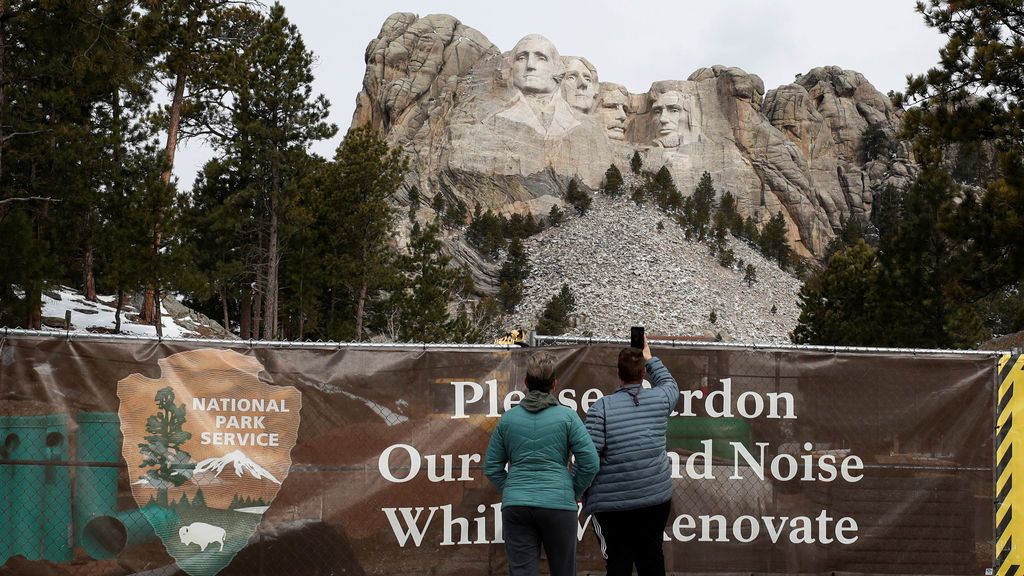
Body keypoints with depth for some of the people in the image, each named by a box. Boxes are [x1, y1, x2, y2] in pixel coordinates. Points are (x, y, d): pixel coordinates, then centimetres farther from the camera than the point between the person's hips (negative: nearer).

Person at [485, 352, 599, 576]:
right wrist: (573, 493, 8)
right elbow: (590, 463, -5)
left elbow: (491, 467, 9)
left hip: (515, 506, 2)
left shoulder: (508, 419, 5)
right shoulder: (567, 417, -2)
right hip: (558, 505, -2)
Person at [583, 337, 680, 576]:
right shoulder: (659, 400, 2)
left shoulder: (602, 407, -8)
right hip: (656, 496, 3)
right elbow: (670, 384, 27)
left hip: (612, 504, -3)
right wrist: (650, 358, 38)